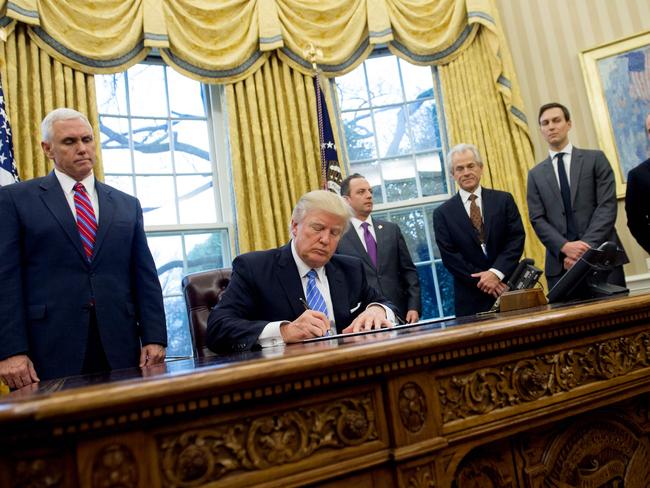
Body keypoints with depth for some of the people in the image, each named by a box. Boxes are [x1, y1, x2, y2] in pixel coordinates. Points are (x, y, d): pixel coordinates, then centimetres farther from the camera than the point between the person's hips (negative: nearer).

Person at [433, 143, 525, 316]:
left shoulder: (504, 200, 5)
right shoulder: (442, 213, 1)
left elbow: (517, 238, -1)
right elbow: (449, 256, -4)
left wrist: (496, 273, -14)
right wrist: (482, 281, -11)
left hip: (509, 287, 1)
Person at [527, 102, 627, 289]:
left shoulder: (595, 159, 8)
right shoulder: (535, 174, 13)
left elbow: (607, 206, -2)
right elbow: (537, 219, 4)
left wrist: (587, 246, -14)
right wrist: (565, 246, -13)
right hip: (561, 263, 1)